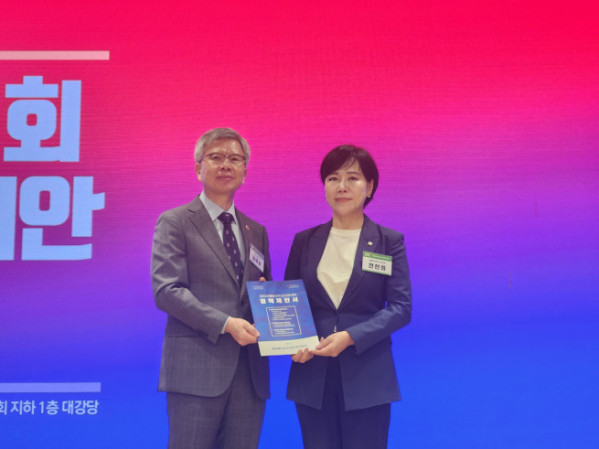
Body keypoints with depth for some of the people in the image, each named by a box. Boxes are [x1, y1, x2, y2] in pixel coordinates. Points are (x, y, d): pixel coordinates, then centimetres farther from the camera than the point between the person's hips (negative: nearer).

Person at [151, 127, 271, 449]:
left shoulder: (257, 232, 19)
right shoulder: (175, 222, 2)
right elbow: (165, 290, -8)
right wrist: (225, 324, -18)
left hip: (249, 372, 5)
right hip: (197, 367, -5)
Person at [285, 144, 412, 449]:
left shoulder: (389, 241, 2)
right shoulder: (304, 241, 9)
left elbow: (401, 307, -4)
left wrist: (350, 337, -17)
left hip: (366, 377, -2)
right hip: (312, 376, 2)